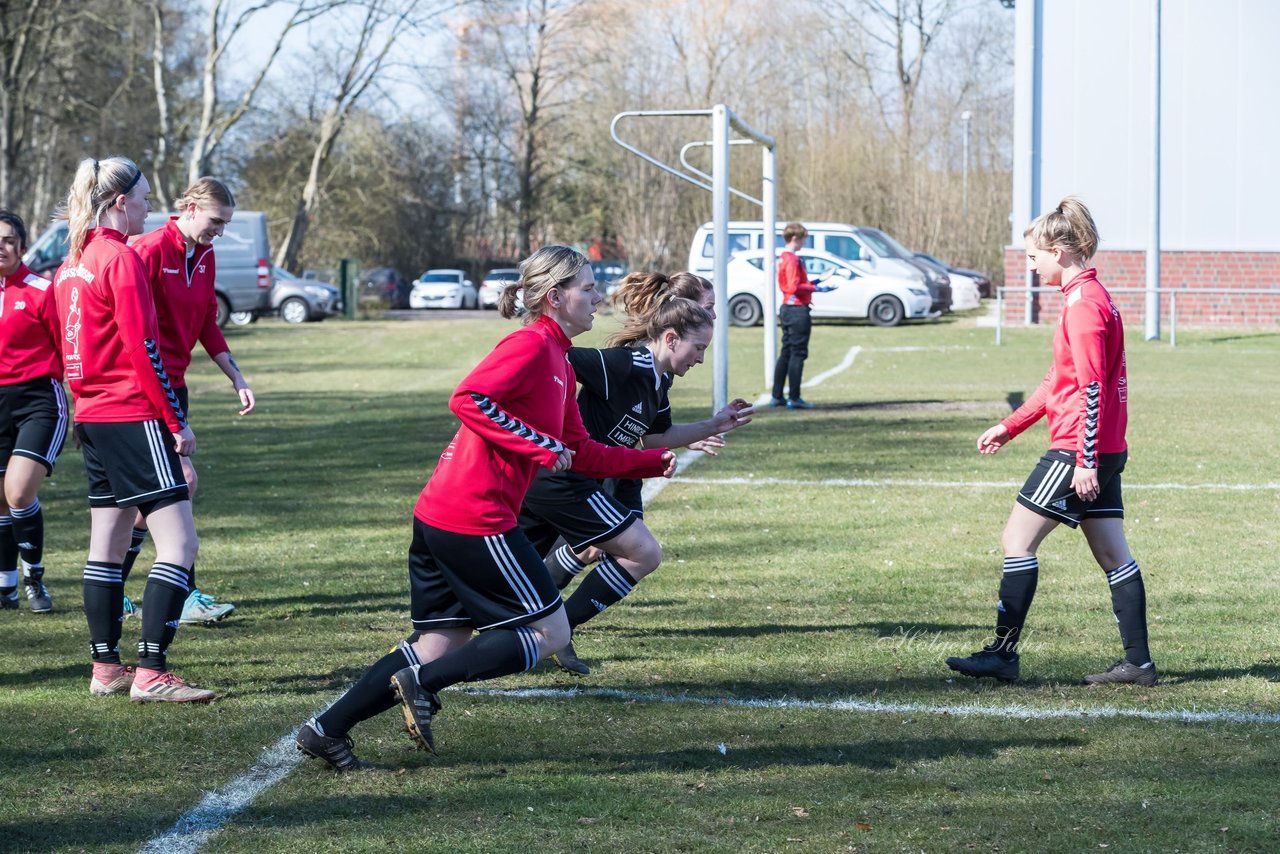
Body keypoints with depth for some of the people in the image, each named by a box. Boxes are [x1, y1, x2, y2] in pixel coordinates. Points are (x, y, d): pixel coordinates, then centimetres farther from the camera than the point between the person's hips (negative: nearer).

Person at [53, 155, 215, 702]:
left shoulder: (72, 262, 14)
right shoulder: (121, 258, -13)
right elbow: (142, 349, -16)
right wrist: (177, 423, -12)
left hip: (92, 416, 10)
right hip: (133, 417, -10)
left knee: (107, 545, 13)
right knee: (179, 542, -9)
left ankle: (105, 668, 16)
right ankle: (151, 673, -14)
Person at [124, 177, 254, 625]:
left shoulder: (205, 257, 10)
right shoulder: (151, 250, -15)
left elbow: (207, 325, 17)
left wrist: (237, 378, 14)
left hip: (174, 383, 9)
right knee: (183, 479, -13)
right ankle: (185, 597, -8)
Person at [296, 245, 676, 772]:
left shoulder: (558, 362, 20)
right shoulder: (532, 345, -10)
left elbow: (579, 454, 26)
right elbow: (468, 399, -22)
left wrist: (652, 462, 26)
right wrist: (539, 447, -20)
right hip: (476, 519, -10)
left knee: (440, 644, 12)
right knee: (549, 632, -2)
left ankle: (326, 729, 11)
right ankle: (422, 685, -9)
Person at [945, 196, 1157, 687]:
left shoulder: (1082, 303, -15)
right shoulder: (1089, 296, 17)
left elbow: (1091, 389, -21)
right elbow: (1058, 382, 24)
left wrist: (1085, 460, -22)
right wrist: (1010, 427, 24)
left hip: (1079, 449, -10)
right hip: (1104, 449, 10)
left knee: (1017, 540, -3)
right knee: (1112, 555, 9)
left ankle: (1003, 653, 0)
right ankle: (1138, 662, 9)